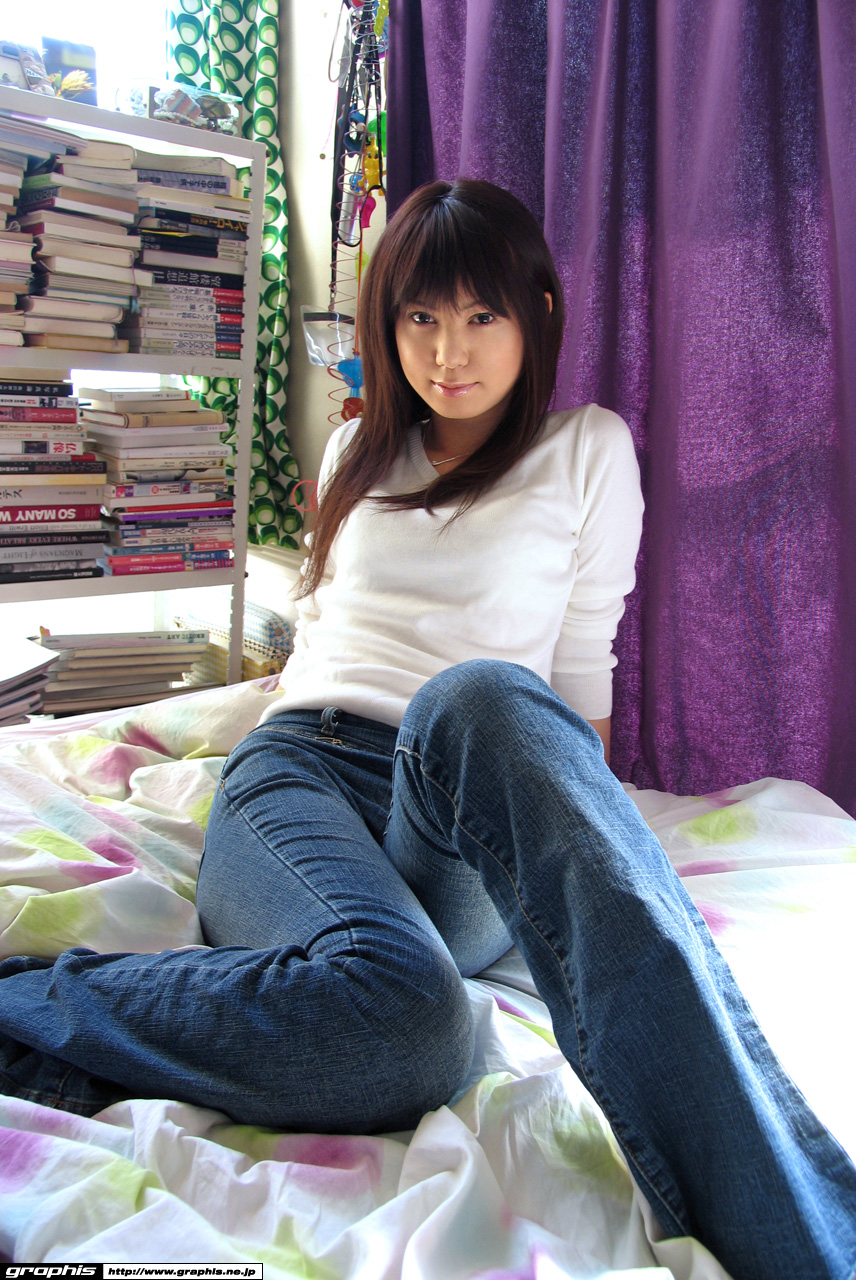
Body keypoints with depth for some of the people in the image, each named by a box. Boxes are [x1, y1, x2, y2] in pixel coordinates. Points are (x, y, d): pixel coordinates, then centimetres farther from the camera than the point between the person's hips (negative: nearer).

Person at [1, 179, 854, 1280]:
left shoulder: (588, 448, 15)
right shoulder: (358, 450, 23)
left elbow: (579, 675, 12)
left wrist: (573, 840, 5)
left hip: (462, 827, 0)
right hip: (303, 766, 1)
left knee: (480, 697, -42)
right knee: (397, 1013, -39)